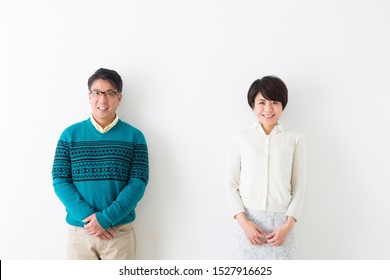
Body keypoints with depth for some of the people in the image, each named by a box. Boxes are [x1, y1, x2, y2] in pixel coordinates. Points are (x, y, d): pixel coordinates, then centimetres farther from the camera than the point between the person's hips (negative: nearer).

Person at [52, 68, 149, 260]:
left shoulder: (134, 136, 0)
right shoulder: (70, 134, 3)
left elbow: (138, 183, -6)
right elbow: (60, 181, -1)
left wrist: (106, 218, -16)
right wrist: (88, 216, -13)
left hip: (120, 232, 0)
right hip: (79, 231, 1)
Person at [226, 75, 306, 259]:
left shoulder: (294, 139, 6)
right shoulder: (241, 138, 6)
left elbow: (298, 187, 5)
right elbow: (231, 185, 5)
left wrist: (288, 225, -5)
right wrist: (244, 222, -6)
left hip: (280, 223, 0)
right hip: (248, 221, 0)